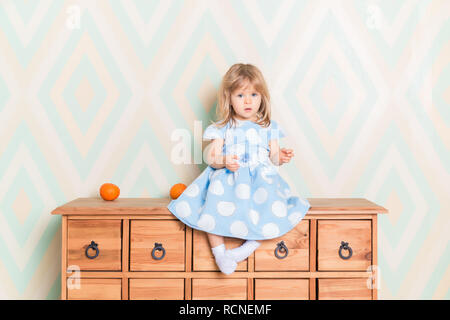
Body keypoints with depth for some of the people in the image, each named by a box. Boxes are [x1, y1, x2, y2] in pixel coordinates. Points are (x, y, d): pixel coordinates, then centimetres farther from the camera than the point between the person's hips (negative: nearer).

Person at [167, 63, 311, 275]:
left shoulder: (269, 127, 14)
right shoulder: (223, 128, 9)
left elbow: (272, 157, 11)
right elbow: (211, 158, 2)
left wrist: (280, 157, -12)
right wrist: (224, 161, -20)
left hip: (260, 179, 1)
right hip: (227, 179, -1)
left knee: (272, 208, -28)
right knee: (214, 206, -30)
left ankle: (251, 245, -13)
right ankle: (219, 252, -18)